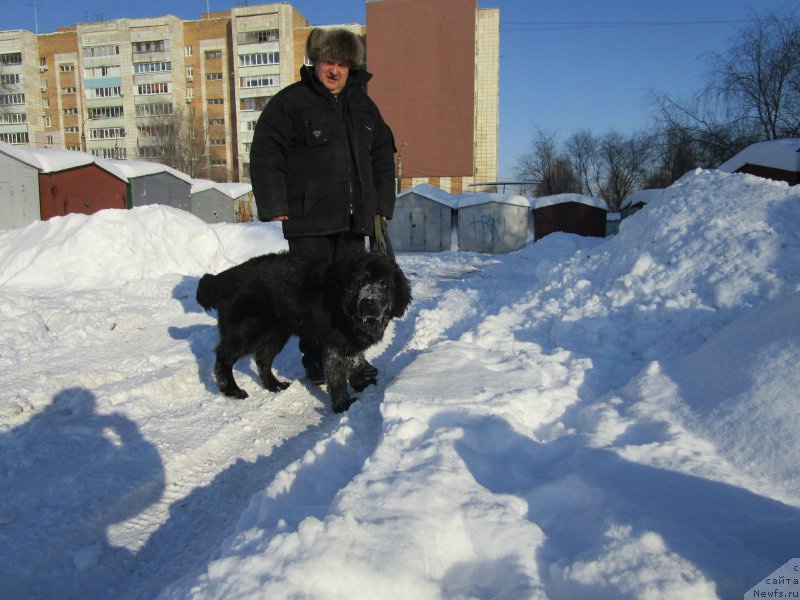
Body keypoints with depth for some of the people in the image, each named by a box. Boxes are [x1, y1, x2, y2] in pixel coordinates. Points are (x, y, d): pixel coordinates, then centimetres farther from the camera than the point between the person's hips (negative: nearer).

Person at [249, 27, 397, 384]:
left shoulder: (363, 106, 16)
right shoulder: (290, 102, -1)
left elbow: (383, 156, 20)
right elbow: (265, 154, -5)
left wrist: (382, 205, 13)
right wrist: (275, 207, -11)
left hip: (352, 220, 5)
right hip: (308, 221, -5)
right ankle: (315, 360, 14)